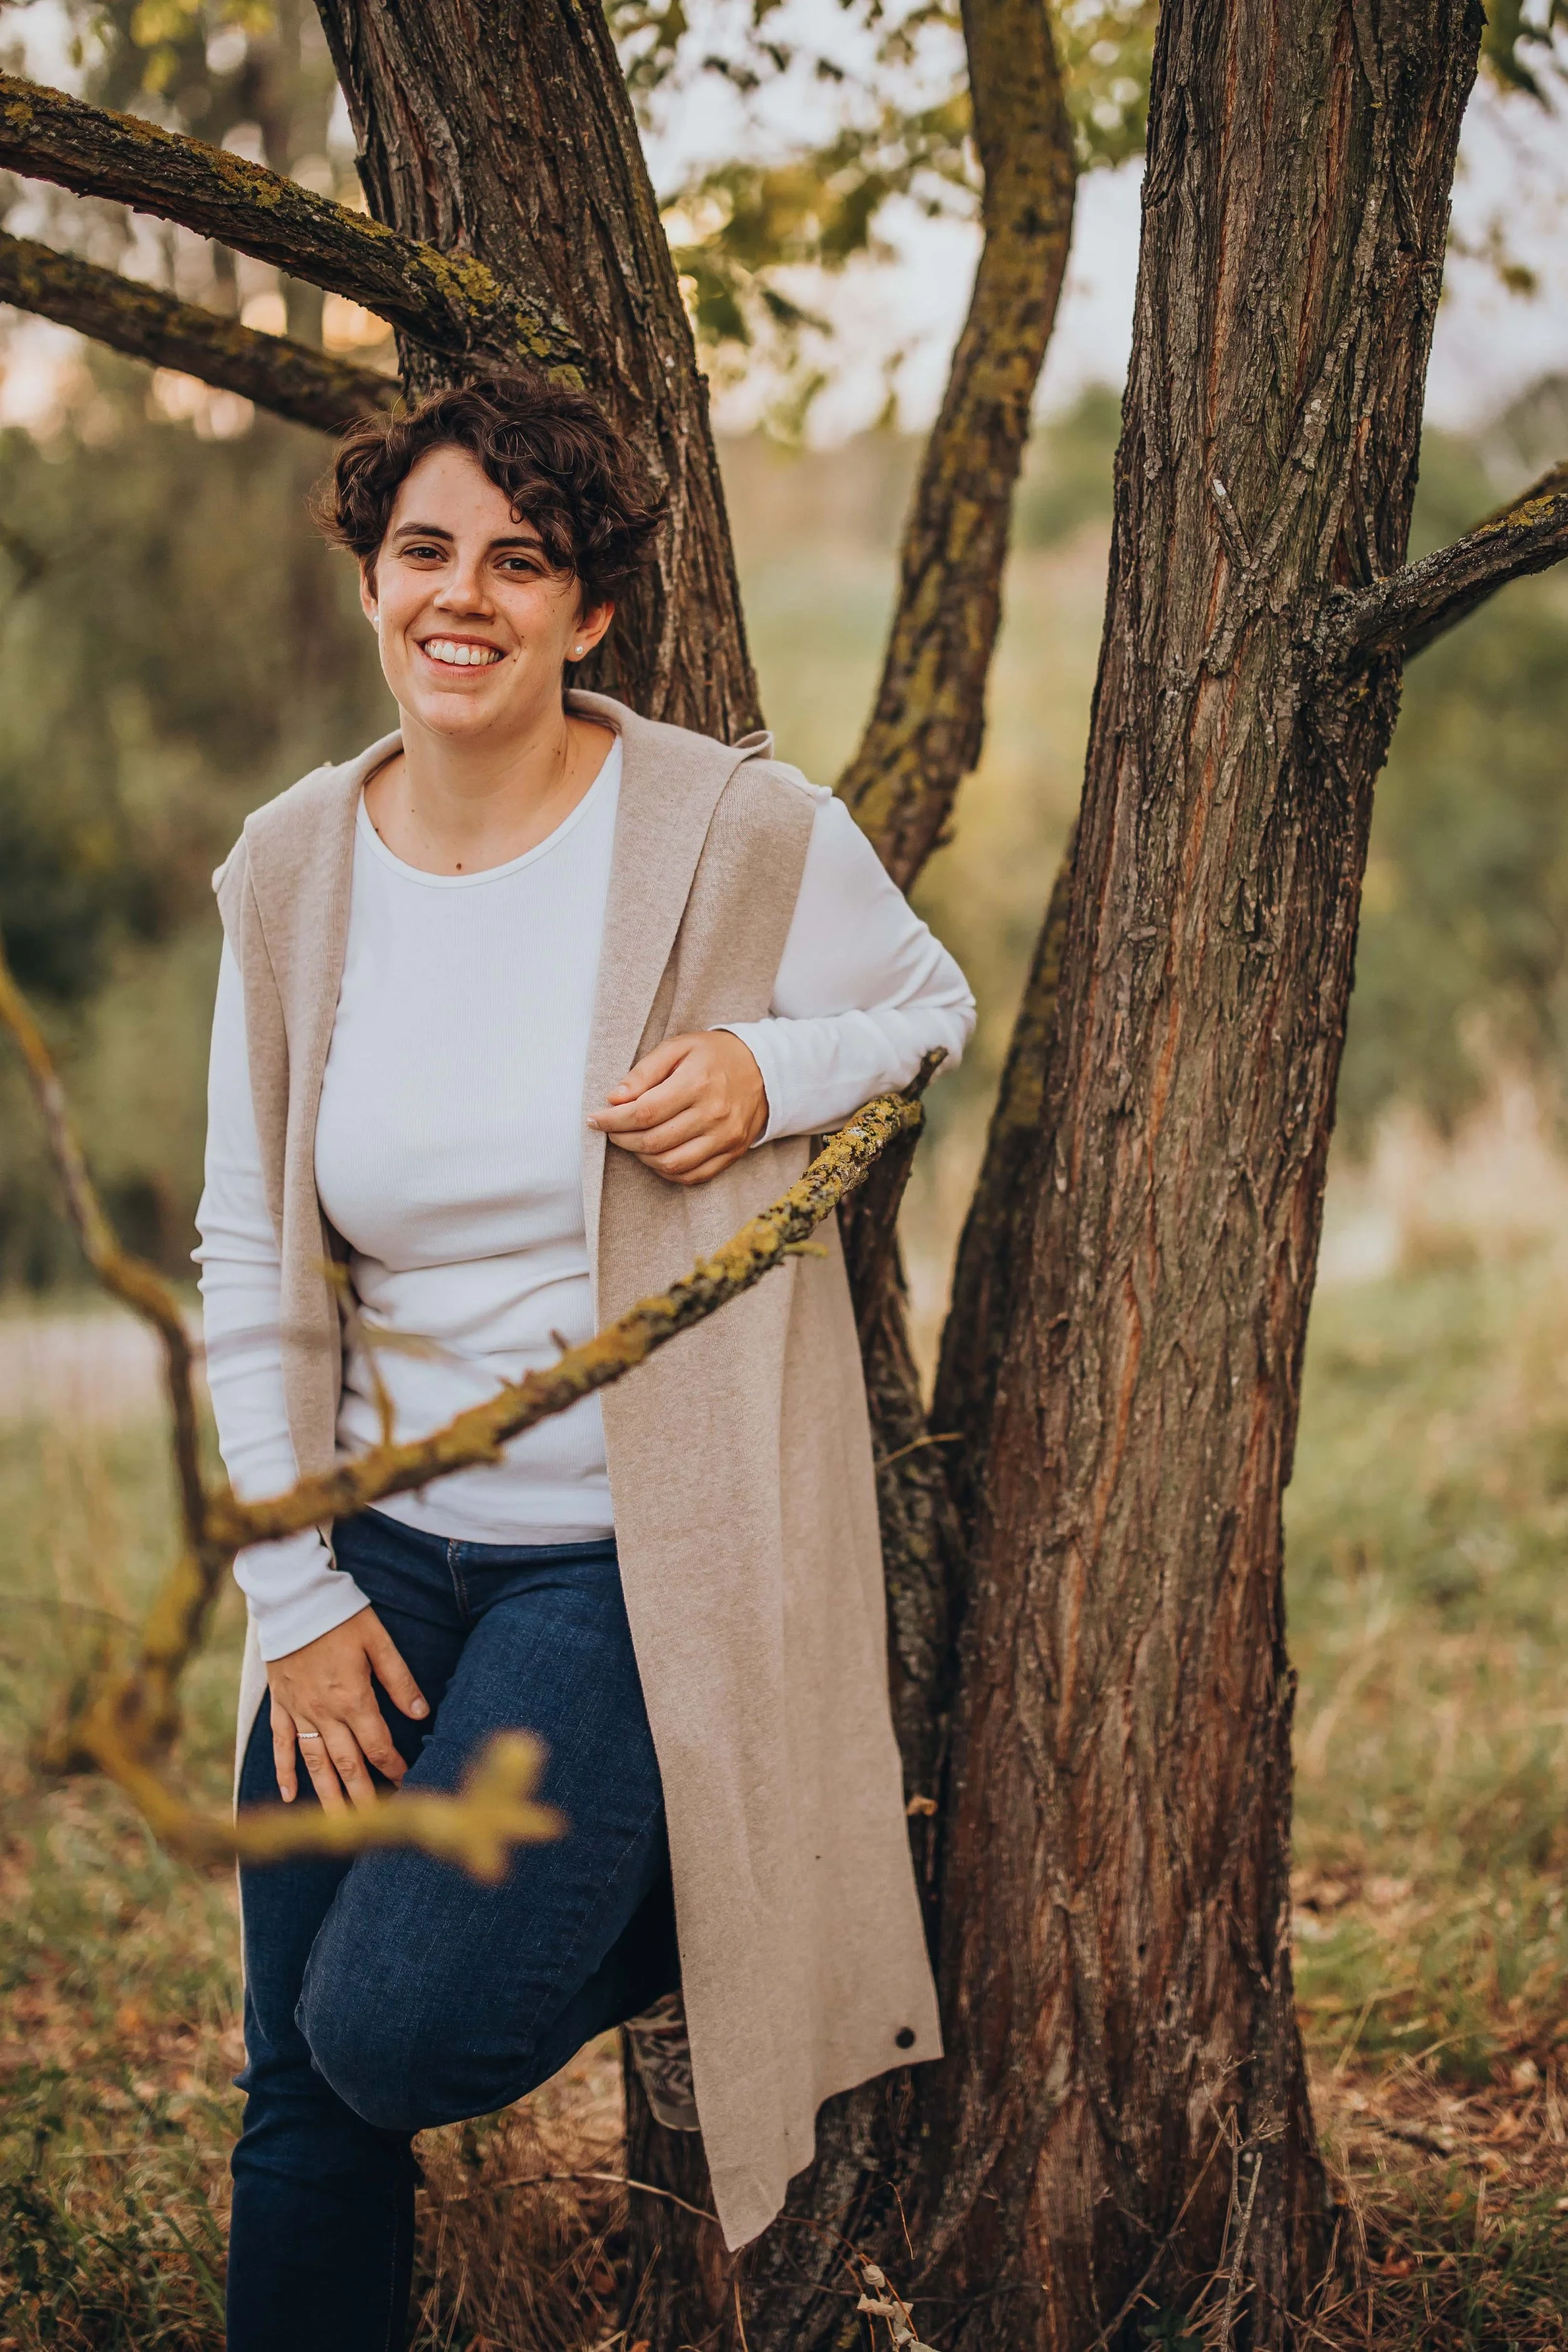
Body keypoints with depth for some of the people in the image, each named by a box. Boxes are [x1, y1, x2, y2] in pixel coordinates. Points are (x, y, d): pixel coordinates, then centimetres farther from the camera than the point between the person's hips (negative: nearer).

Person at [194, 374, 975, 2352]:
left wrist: (772, 1073, -15)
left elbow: (933, 1007, 8)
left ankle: (709, 1925, 16)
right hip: (382, 1545, 4)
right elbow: (247, 1260, 5)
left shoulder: (740, 831, -11)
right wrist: (293, 1596, 0)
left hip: (637, 1551, -4)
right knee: (300, 2097, 9)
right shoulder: (291, 873, 0)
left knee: (403, 2037, -12)